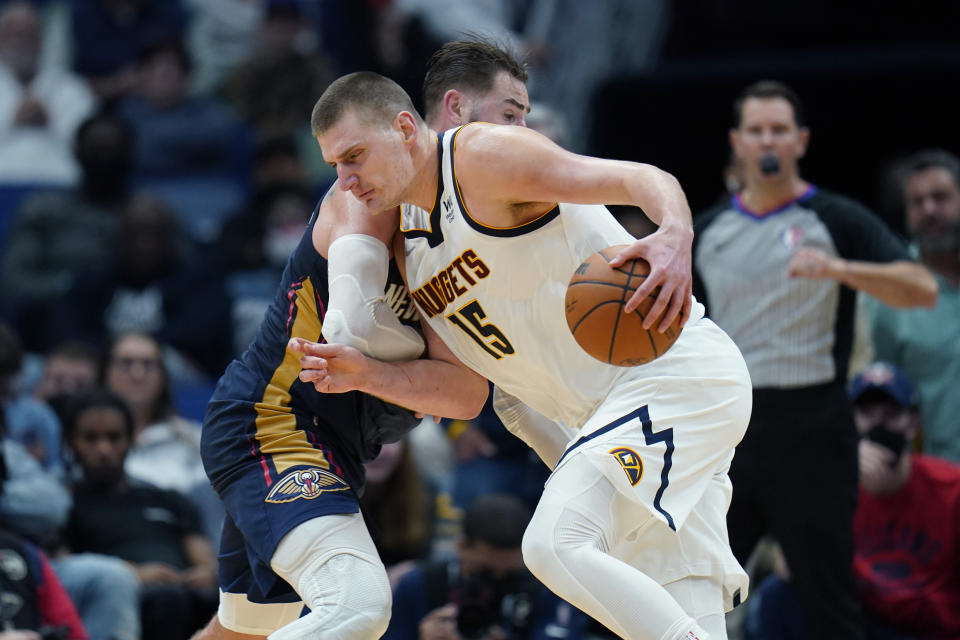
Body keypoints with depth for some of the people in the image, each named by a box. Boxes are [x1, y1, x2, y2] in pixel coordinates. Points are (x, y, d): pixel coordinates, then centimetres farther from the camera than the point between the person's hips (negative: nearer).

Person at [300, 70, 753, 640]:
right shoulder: (407, 241, 15)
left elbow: (645, 180, -20)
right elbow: (459, 390, 14)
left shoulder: (482, 157, -12)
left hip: (674, 367, -9)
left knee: (556, 544, -25)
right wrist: (365, 375, -3)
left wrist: (675, 237, -42)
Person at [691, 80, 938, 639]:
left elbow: (922, 289, -17)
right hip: (728, 430, 4)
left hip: (810, 431, -4)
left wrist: (840, 269, -33)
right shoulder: (709, 230, 12)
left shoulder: (838, 221, -2)